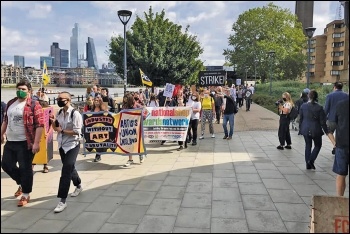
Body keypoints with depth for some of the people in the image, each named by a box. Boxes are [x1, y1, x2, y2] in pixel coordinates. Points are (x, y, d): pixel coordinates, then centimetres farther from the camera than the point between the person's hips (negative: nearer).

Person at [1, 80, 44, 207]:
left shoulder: (34, 105, -12)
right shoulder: (10, 103, 11)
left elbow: (40, 125, -17)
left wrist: (36, 142, -21)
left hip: (25, 143, -7)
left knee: (25, 168, 1)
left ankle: (26, 195, 17)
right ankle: (21, 184, 38)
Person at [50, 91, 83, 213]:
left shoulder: (75, 114, -16)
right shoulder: (59, 113, 5)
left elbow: (77, 131, -21)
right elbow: (55, 128, 14)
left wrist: (62, 131, -18)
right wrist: (53, 122, -5)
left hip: (72, 145, -7)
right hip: (62, 145, 8)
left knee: (66, 171, -12)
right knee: (70, 168, 21)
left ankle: (63, 201, -7)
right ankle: (78, 186, 46)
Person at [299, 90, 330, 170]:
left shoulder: (303, 106, -4)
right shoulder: (319, 108, -12)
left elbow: (300, 119, 3)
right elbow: (322, 122, -9)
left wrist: (300, 128, 15)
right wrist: (326, 131, 1)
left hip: (306, 130, 3)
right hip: (316, 130, -3)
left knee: (308, 146, 14)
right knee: (318, 145, 16)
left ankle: (308, 164, 17)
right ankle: (311, 160, 0)